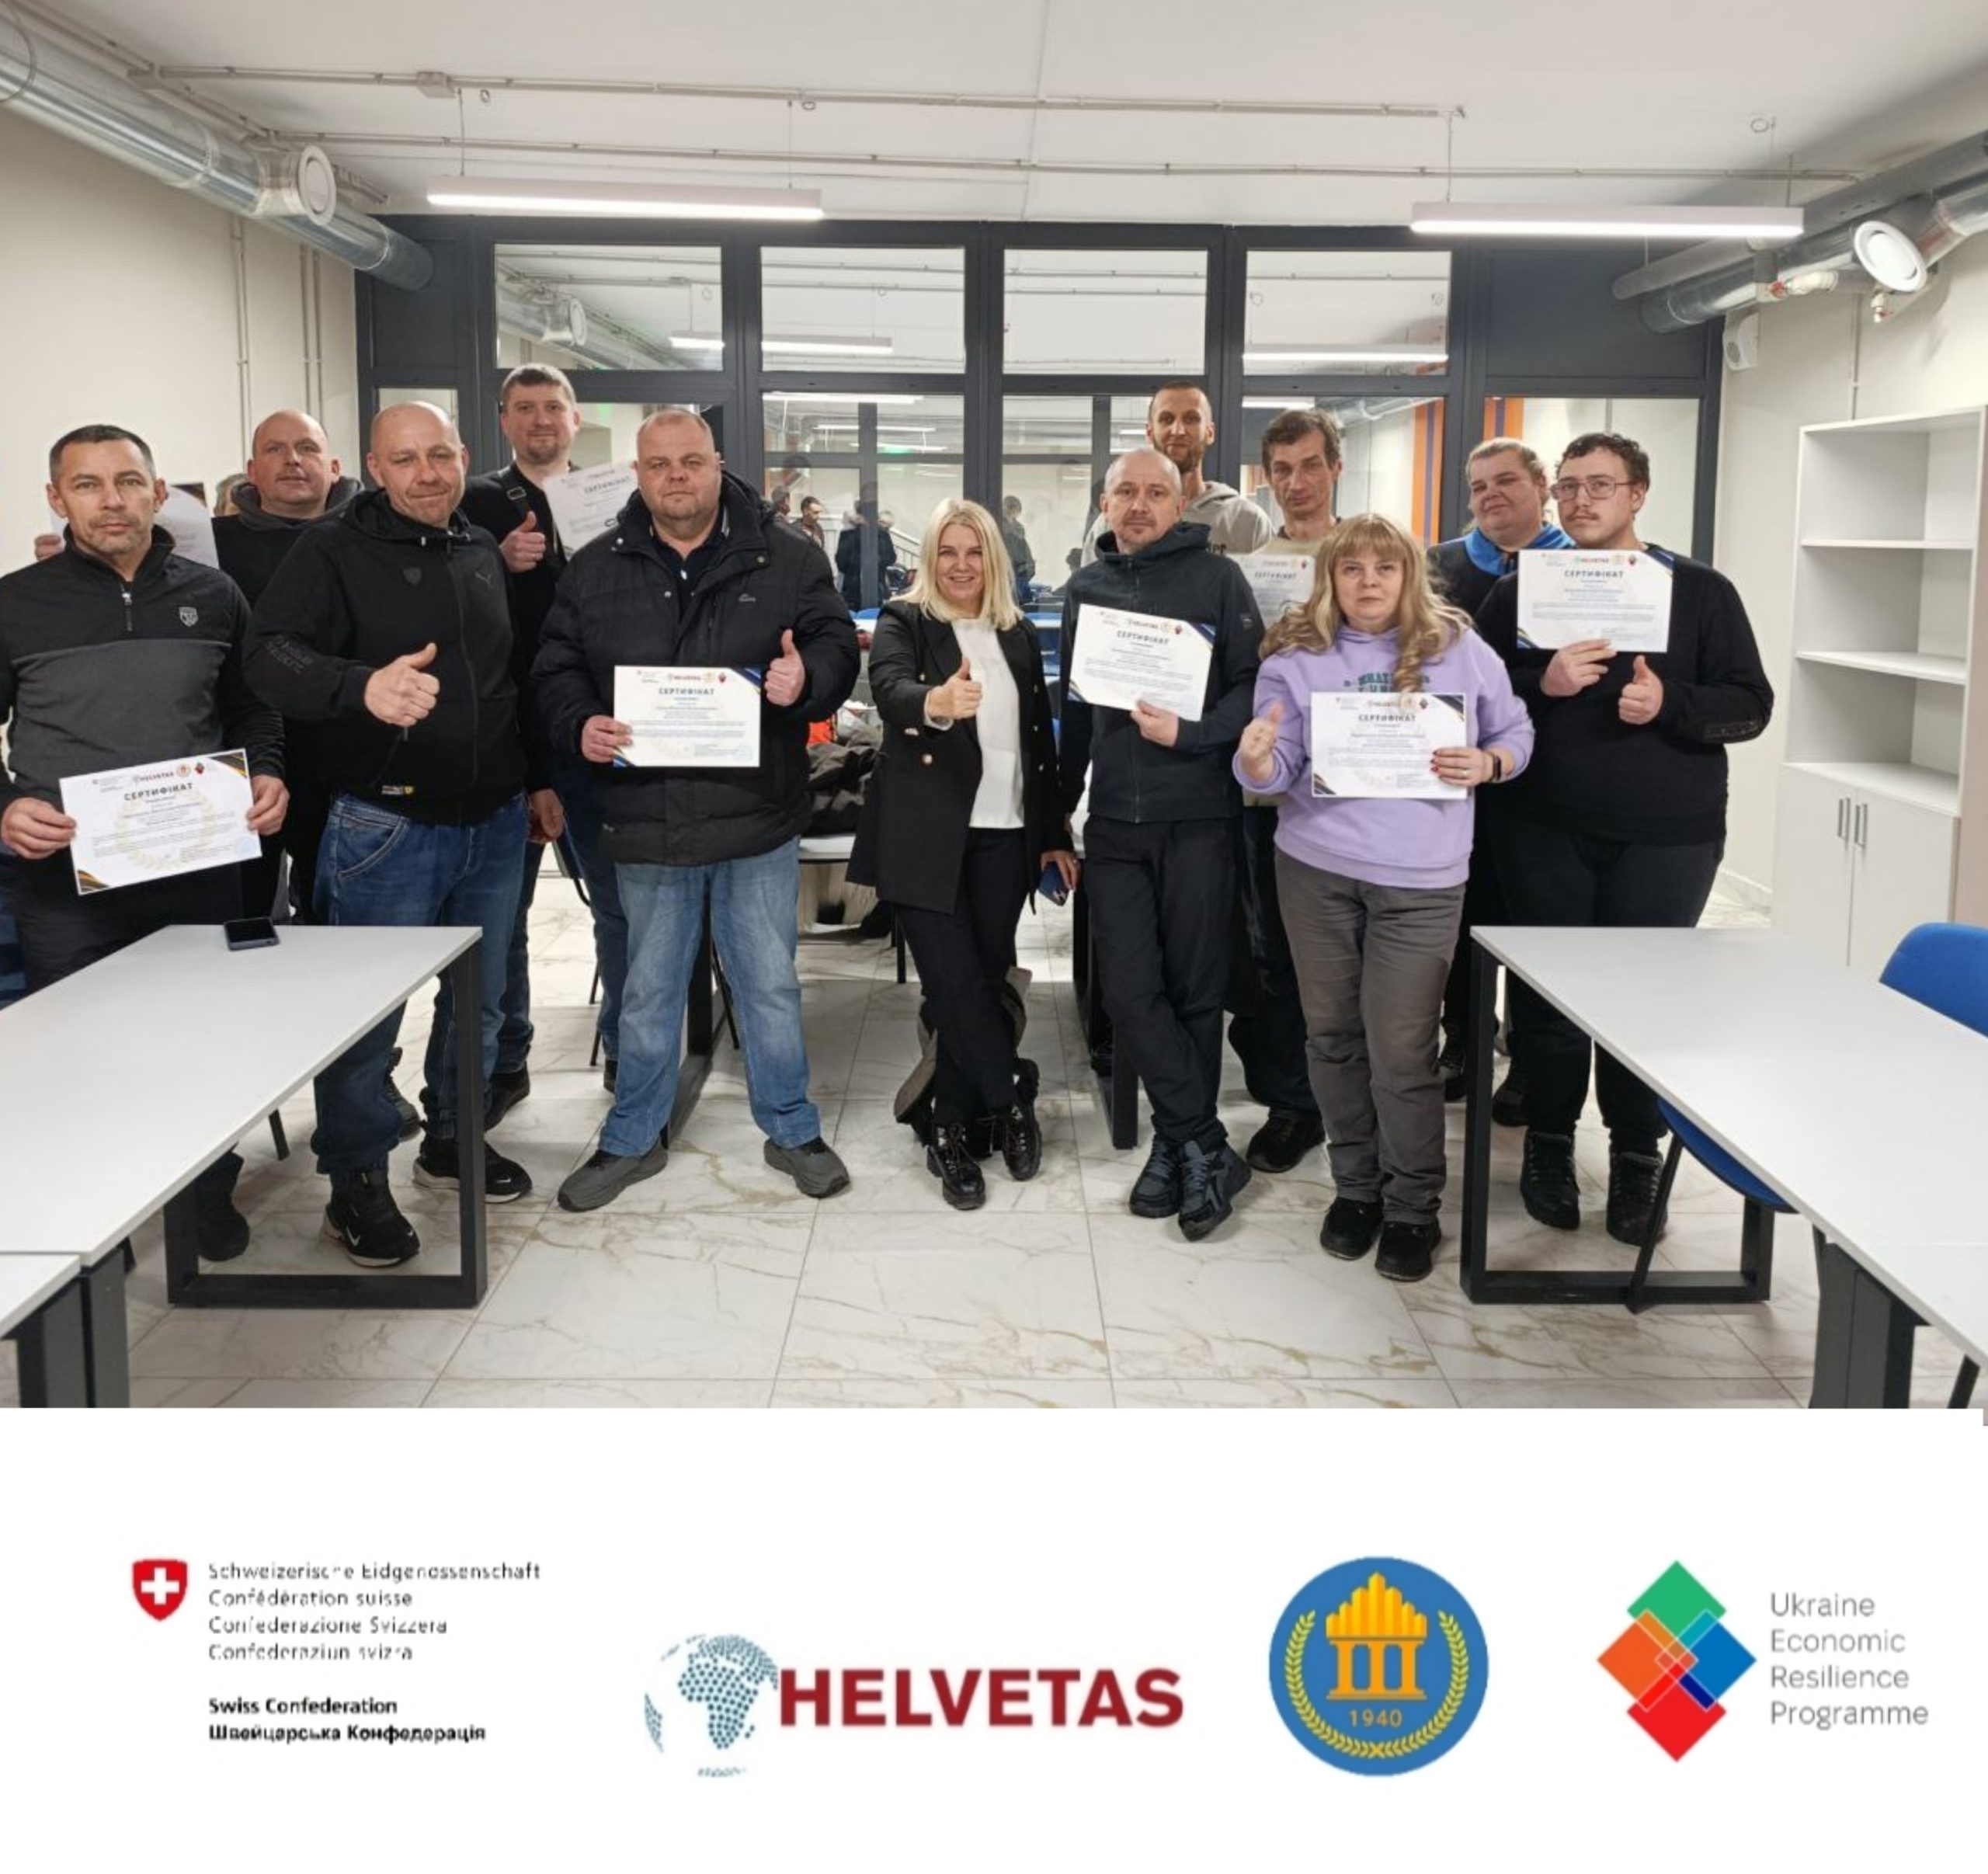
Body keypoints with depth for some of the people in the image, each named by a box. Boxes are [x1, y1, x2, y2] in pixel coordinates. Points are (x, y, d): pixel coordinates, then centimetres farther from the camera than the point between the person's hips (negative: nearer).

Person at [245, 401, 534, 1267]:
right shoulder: (334, 551, -8)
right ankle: (357, 1183, 13)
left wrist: (540, 781, 19)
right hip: (386, 827, -6)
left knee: (480, 997, 16)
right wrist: (362, 686, -41)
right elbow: (271, 654, -22)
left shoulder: (484, 552, 11)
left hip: (494, 821, 6)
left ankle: (454, 1138, 34)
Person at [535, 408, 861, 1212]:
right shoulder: (596, 568, 4)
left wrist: (806, 678, -23)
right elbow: (557, 668, 6)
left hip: (757, 816, -1)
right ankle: (634, 1138, 30)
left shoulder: (785, 558, 0)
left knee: (770, 984, 10)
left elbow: (835, 645, -1)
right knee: (648, 989, 14)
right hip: (646, 820, 1)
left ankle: (791, 1129, 28)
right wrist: (580, 725, -14)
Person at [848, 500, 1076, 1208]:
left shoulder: (1020, 635, 14)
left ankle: (952, 1133, 13)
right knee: (956, 983, -7)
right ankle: (1012, 1100, 13)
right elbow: (889, 689, -21)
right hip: (924, 836, -4)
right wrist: (936, 703, -44)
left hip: (1003, 834, 4)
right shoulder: (904, 621, 1)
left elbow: (1042, 742, 16)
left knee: (983, 979, 4)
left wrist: (1056, 835, 11)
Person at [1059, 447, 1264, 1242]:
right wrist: (1060, 805, 20)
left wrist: (1188, 733, -19)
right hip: (1114, 821, 4)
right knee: (1130, 990, -3)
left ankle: (1177, 1142, 18)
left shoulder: (1216, 578, 0)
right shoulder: (1085, 589, 13)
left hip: (1197, 817, -3)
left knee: (1195, 989, 4)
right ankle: (1205, 1148, 6)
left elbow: (1253, 685, -5)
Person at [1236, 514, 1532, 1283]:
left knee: (1401, 1048, -4)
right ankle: (1355, 1185, 28)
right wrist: (1256, 761, -25)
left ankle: (1413, 1208, 12)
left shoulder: (1460, 649, 3)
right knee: (1332, 1032, 11)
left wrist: (1485, 765, -11)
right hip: (1316, 866, 2)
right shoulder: (1296, 656, 3)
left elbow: (1516, 732, 10)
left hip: (1419, 877, -2)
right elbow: (1278, 768, -2)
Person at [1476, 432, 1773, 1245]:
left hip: (1666, 838, -1)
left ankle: (1637, 1156, 17)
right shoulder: (1519, 591, 7)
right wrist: (1541, 685, -15)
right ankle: (1549, 1140, 23)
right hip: (1544, 832, 2)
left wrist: (1669, 704, -18)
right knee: (1545, 990, 6)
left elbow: (1750, 704, 0)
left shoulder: (1700, 591, 2)